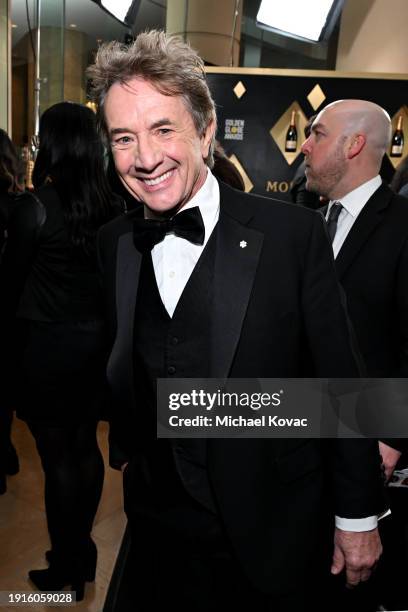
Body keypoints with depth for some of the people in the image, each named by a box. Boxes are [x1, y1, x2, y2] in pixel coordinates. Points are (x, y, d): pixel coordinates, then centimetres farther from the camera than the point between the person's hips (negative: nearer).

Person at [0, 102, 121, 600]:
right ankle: (82, 550, 36)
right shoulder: (108, 204, -1)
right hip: (97, 340, 5)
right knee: (85, 446, 18)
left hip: (48, 345, -5)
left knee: (57, 458, 8)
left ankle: (66, 568, 26)